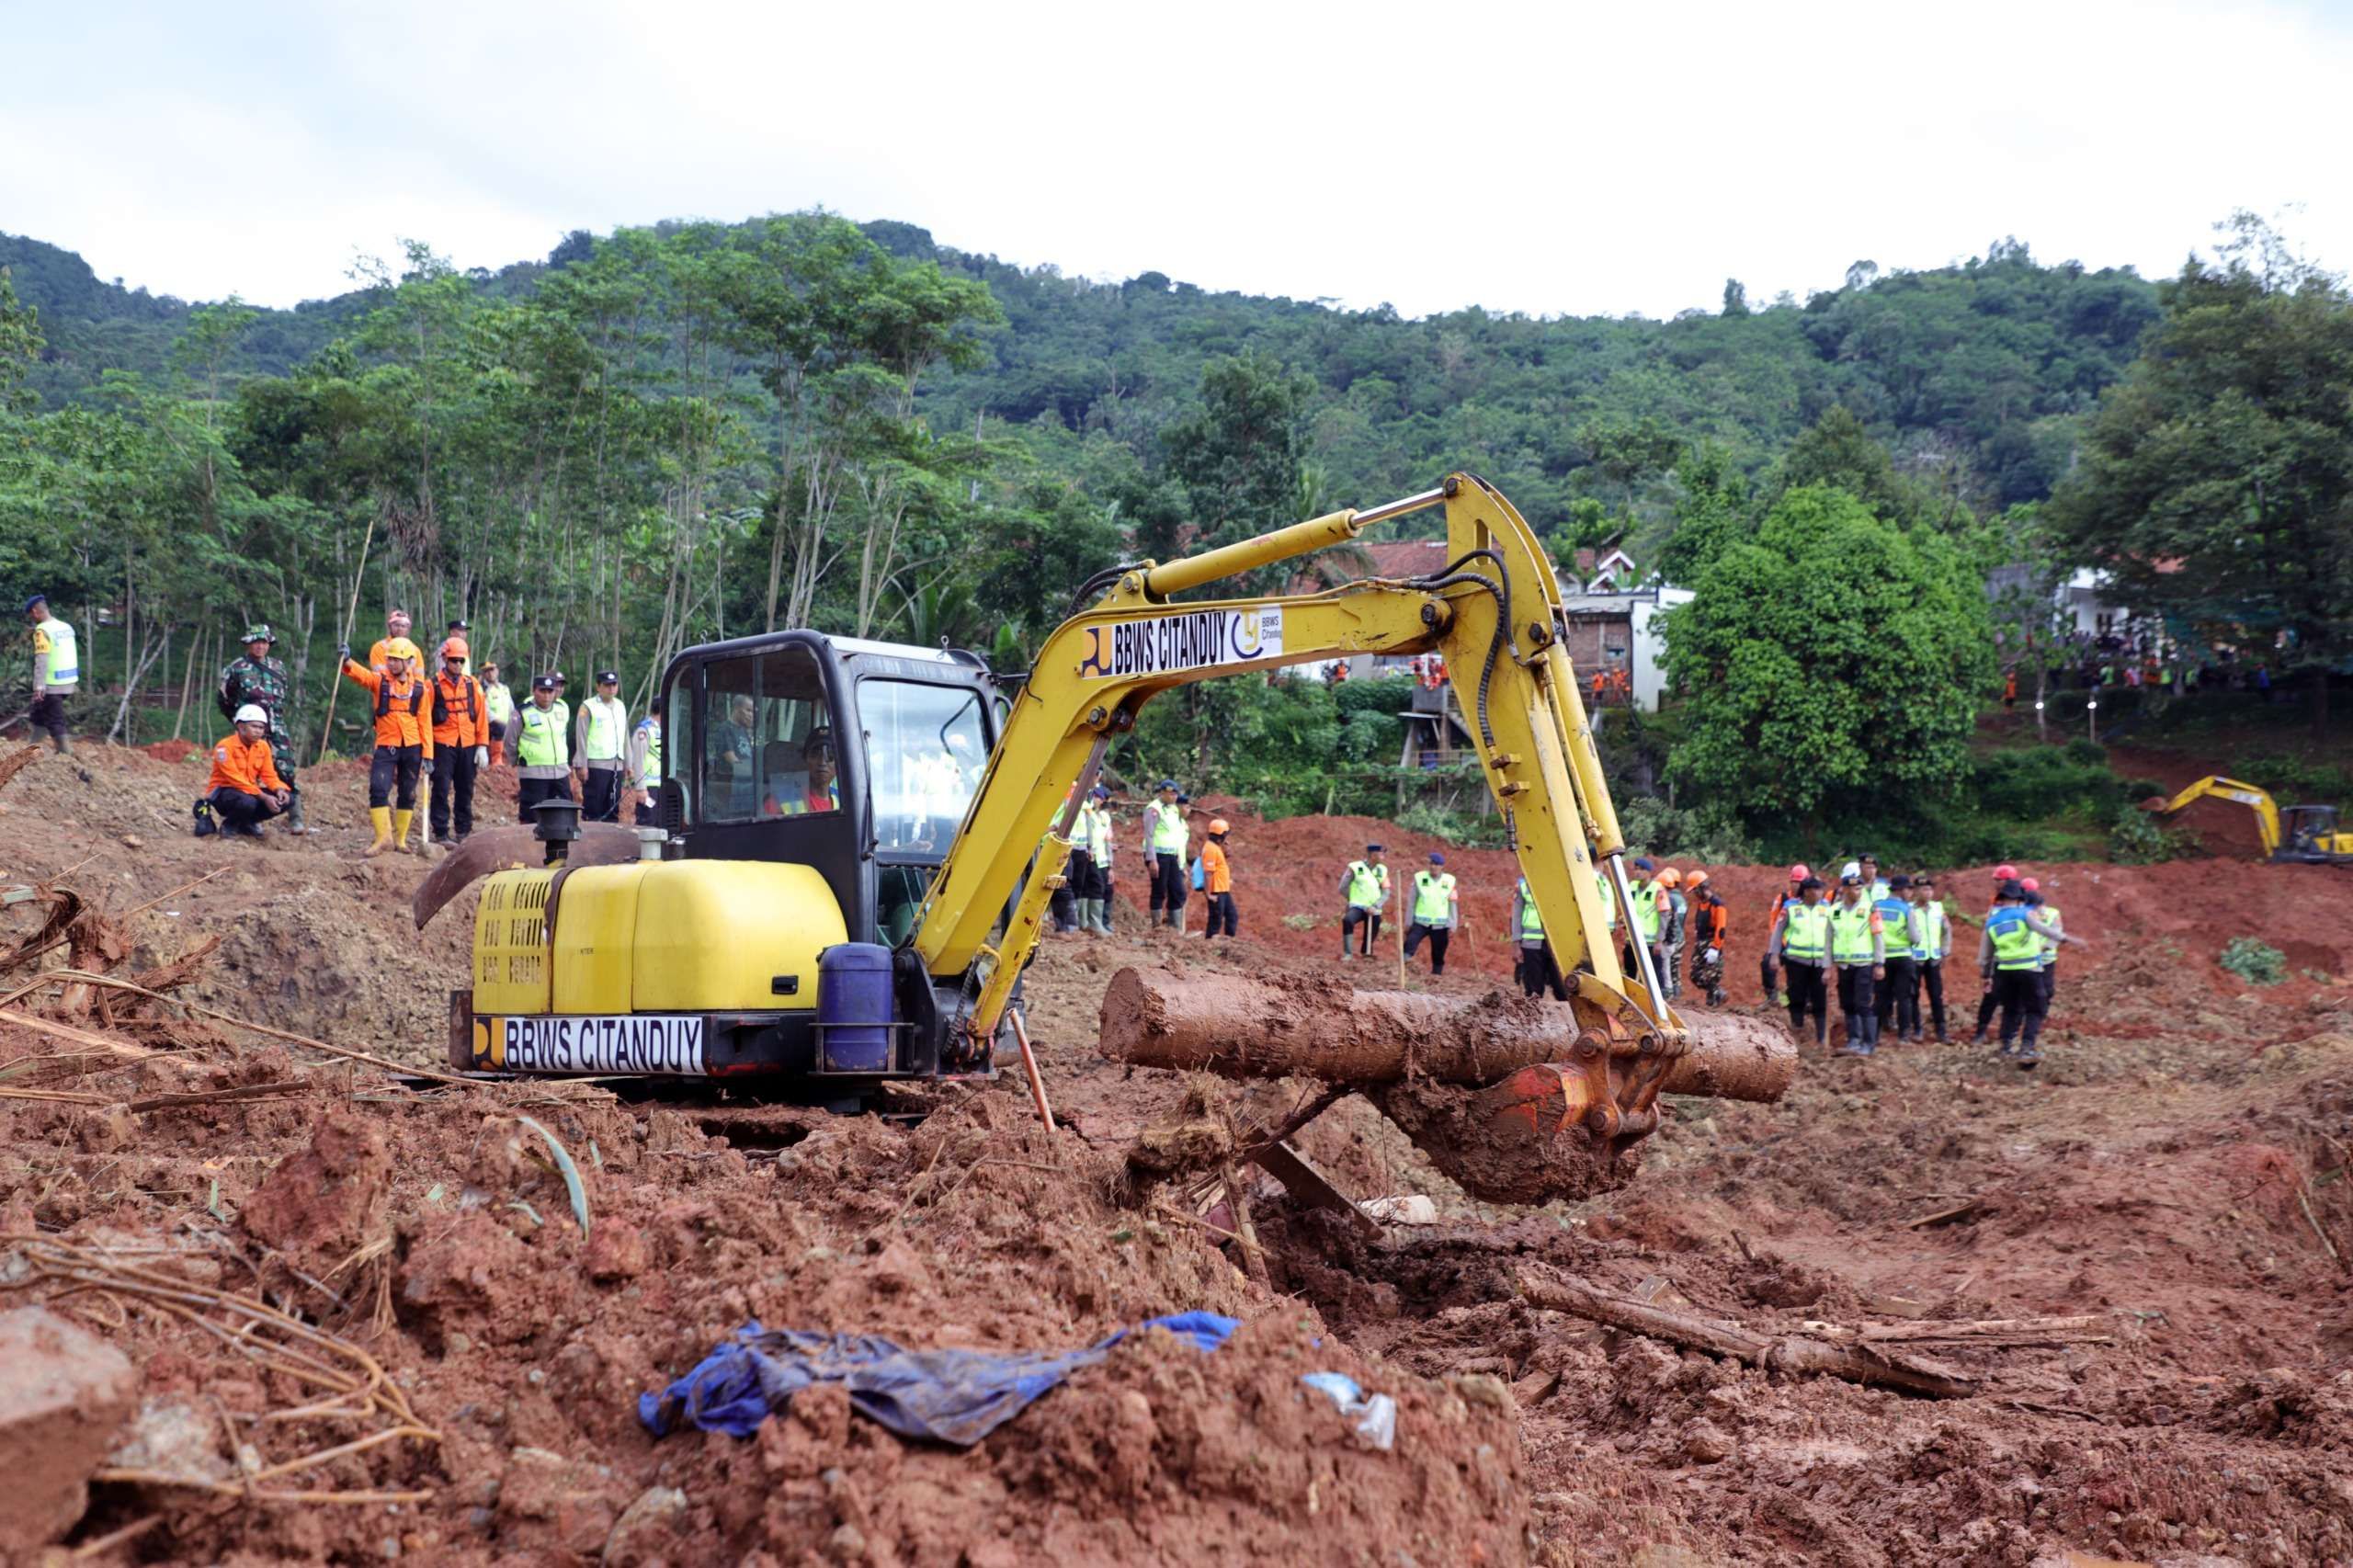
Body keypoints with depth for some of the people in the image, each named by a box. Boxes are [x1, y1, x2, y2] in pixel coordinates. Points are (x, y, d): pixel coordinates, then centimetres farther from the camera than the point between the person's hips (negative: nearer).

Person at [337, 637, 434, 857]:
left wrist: (428, 754, -1)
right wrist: (347, 661, -40)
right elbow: (360, 674, -18)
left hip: (412, 748, 1)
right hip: (386, 746, -1)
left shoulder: (419, 689, 4)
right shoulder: (379, 681, 2)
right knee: (378, 789, -14)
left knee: (407, 794, 8)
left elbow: (425, 723, 4)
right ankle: (383, 837, -9)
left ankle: (401, 838, 19)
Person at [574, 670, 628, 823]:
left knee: (613, 808, 6)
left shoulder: (621, 706, 15)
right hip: (596, 765, -6)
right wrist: (581, 765, -12)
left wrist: (628, 763, 16)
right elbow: (581, 738, -6)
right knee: (593, 807, -7)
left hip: (617, 765, 6)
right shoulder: (588, 707, -3)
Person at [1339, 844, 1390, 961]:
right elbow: (1343, 888, 0)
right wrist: (1355, 900, 3)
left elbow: (1386, 892, 4)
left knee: (1369, 939, 4)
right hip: (1358, 907, -4)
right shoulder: (1355, 868, -5)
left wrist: (1375, 906, -11)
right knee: (1347, 920, -33)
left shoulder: (1382, 870, 7)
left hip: (1374, 911, 4)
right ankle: (1347, 953, -27)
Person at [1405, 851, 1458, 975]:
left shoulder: (1450, 881, 0)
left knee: (1438, 955, 7)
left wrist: (1452, 927, 1)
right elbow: (1412, 902, 3)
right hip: (1420, 922, -1)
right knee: (1409, 945, -23)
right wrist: (1408, 922, 2)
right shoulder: (1419, 878, -1)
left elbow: (1453, 905, 4)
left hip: (1440, 925, 1)